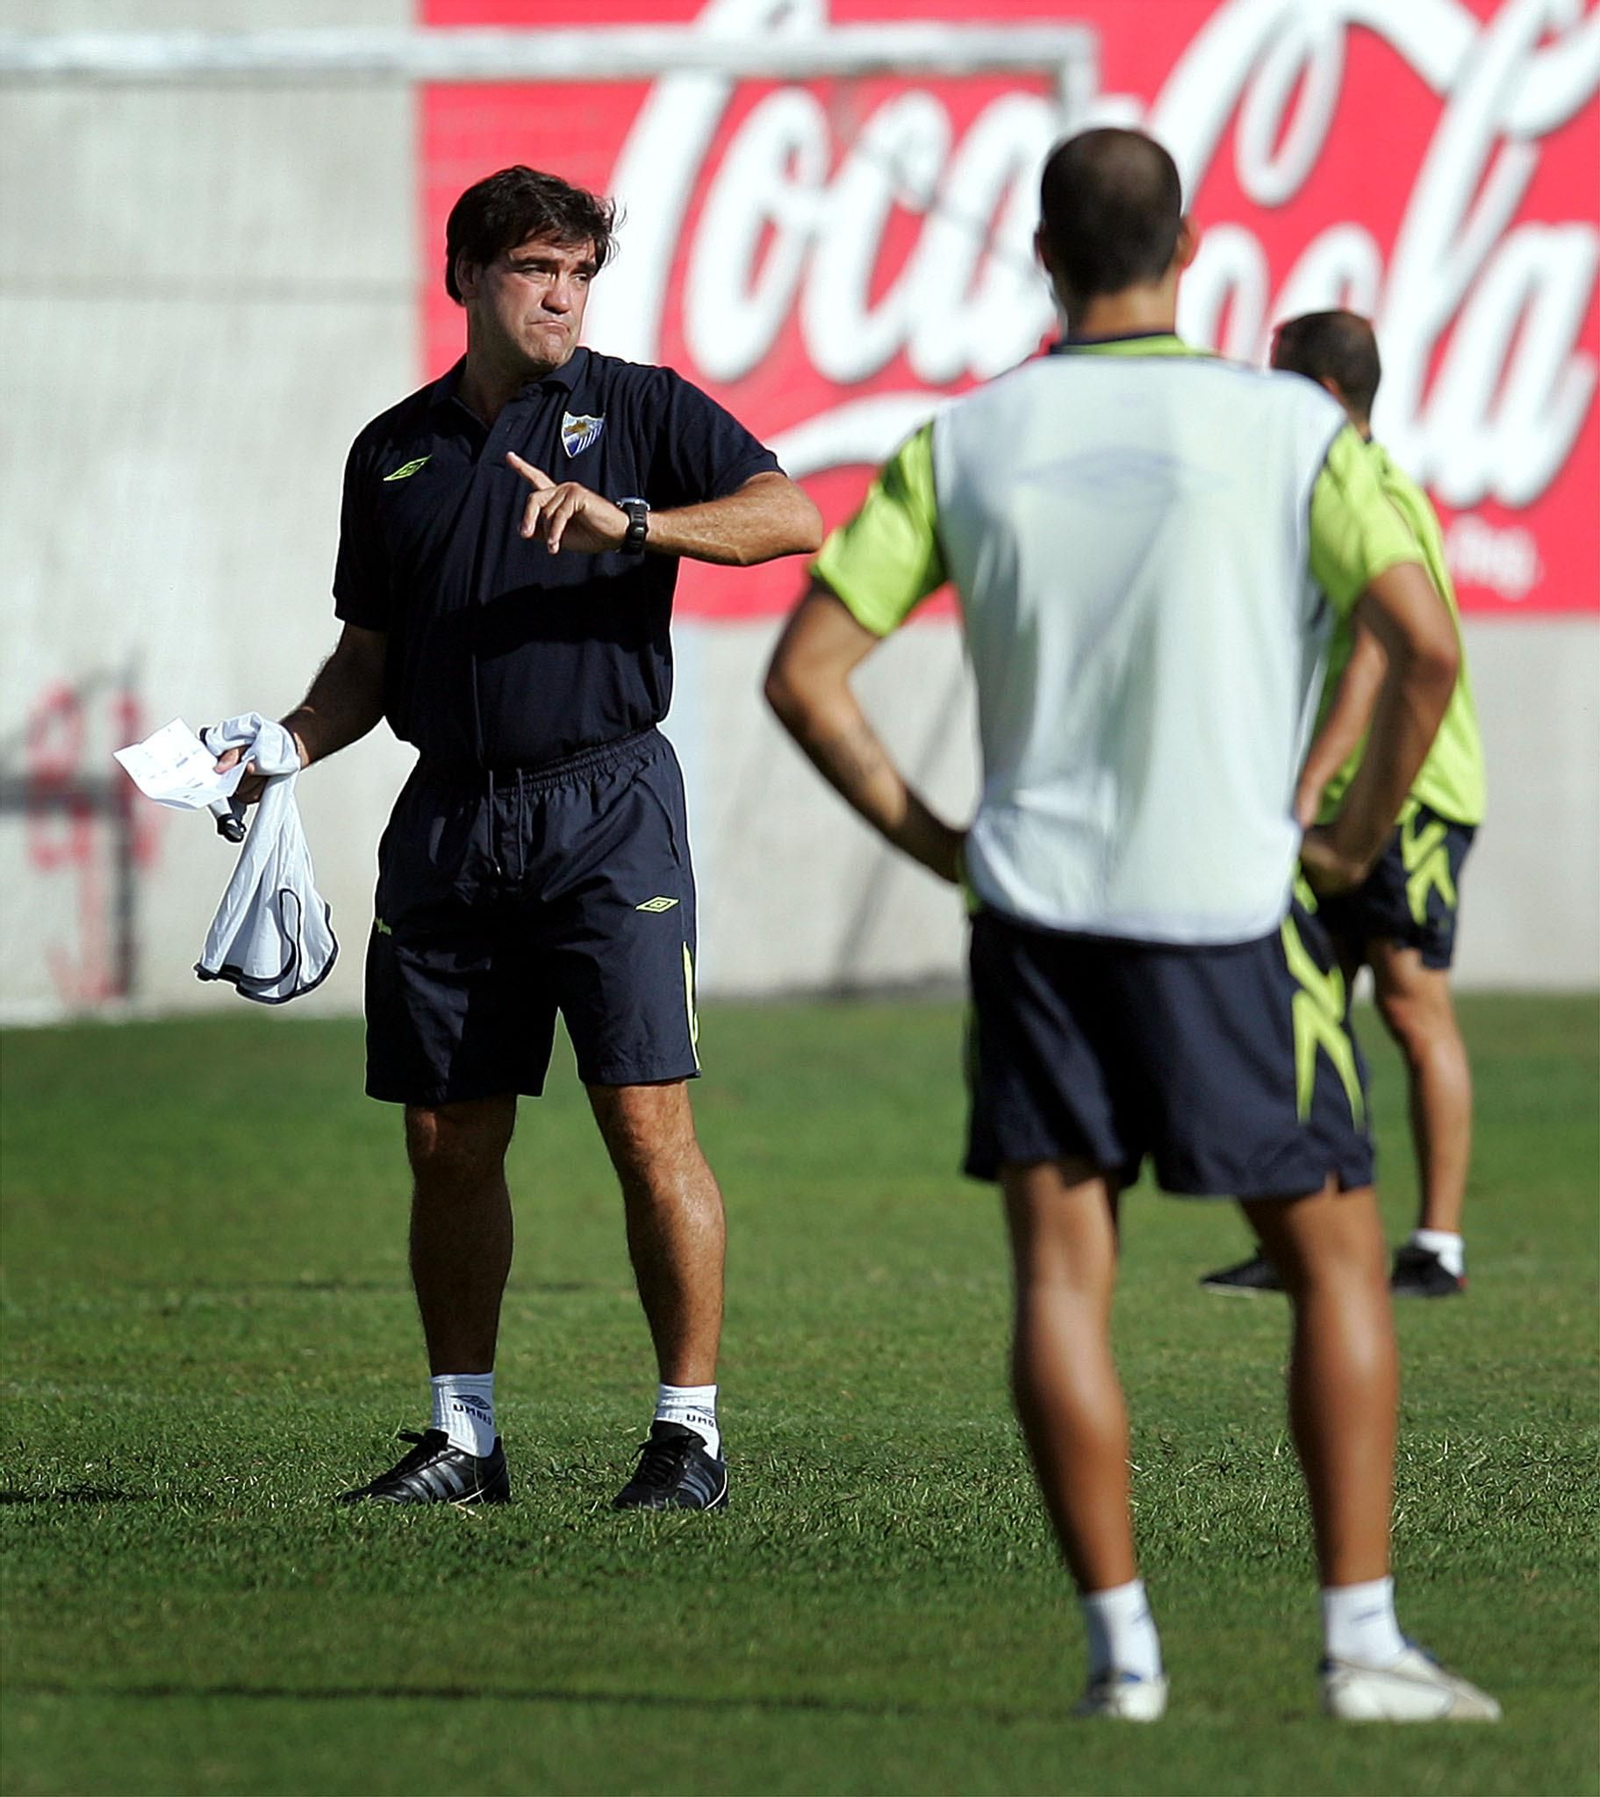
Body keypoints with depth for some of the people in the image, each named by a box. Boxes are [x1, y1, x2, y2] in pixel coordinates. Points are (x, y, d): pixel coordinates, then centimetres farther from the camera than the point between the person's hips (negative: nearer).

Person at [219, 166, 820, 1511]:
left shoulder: (637, 409, 3)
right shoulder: (394, 452, 14)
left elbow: (790, 513, -10)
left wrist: (633, 523, -22)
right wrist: (287, 744, 2)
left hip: (604, 804, -4)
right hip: (448, 822, 4)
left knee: (647, 1123, -9)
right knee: (449, 1140, 5)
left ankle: (691, 1430, -4)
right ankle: (463, 1435, 14)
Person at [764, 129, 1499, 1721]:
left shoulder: (960, 445, 2)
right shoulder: (1290, 429, -5)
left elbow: (804, 673, 0)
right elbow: (1425, 644, -15)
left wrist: (929, 839, 9)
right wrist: (1355, 841, -2)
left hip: (1035, 909, 2)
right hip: (1231, 909, -2)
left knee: (1062, 1273, 5)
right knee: (1336, 1262, 8)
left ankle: (1122, 1649, 0)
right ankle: (1361, 1642, 3)